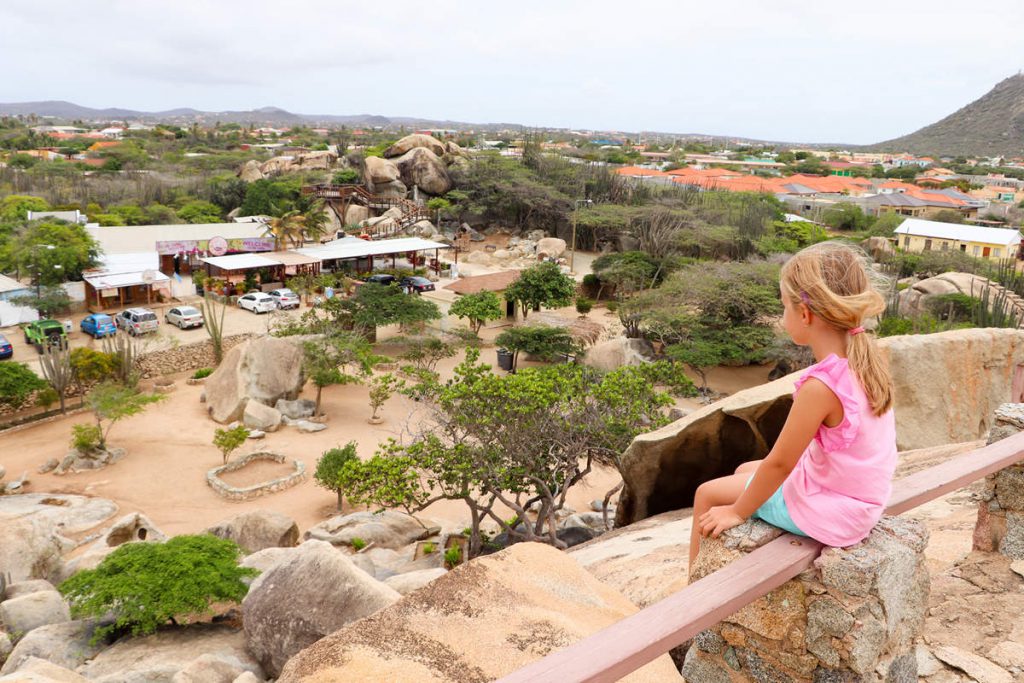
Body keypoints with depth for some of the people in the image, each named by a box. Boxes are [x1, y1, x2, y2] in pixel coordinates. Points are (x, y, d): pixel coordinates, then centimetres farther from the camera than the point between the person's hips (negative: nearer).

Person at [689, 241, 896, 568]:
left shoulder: (820, 386, -30)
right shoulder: (867, 360, -6)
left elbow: (779, 464, -21)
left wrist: (737, 512, -9)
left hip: (825, 512, -8)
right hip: (861, 499, 8)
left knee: (708, 494, 6)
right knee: (745, 470, 26)